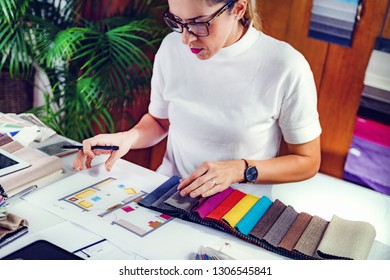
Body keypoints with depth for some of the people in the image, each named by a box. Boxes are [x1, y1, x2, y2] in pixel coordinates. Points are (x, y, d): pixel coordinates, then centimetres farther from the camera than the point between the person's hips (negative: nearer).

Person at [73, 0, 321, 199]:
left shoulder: (286, 69, -19)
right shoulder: (172, 47, -5)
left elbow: (308, 162, -7)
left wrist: (240, 170, -20)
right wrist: (129, 137, -11)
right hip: (168, 191, 3)